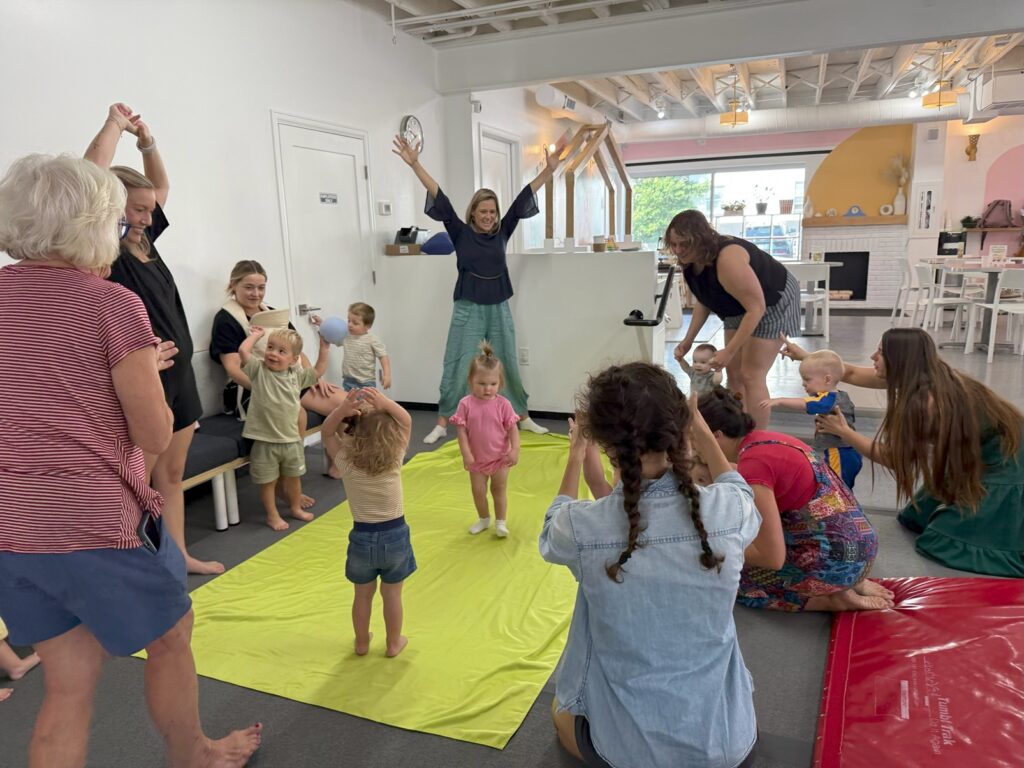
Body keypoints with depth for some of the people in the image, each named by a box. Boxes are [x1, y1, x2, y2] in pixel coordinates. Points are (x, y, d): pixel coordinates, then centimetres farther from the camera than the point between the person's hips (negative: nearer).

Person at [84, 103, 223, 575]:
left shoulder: (144, 240, 10)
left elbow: (161, 186, 25)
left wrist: (146, 140, 15)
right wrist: (115, 124, -9)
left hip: (179, 376, 8)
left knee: (171, 476, 17)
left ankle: (179, 556, 30)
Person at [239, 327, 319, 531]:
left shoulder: (297, 375, 3)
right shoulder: (259, 370, -8)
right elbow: (243, 350, -21)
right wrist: (256, 334, -6)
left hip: (291, 440, 4)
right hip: (265, 441, -4)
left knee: (293, 477, 21)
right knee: (268, 481, 10)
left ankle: (296, 508, 41)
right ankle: (272, 515, 28)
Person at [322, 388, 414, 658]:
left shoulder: (346, 463, -16)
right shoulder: (395, 460, -15)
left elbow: (326, 433, -2)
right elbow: (406, 421, -4)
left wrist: (342, 409, -23)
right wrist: (384, 402, -23)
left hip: (363, 537, 0)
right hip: (395, 535, 0)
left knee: (363, 595, 20)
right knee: (392, 594, 17)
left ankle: (362, 642, 38)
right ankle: (393, 643, 33)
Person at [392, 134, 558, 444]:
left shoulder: (502, 232, 4)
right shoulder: (461, 233, -3)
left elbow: (523, 198, 1)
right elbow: (440, 198, -11)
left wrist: (549, 170, -2)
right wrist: (415, 165, -17)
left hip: (499, 309, 3)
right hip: (468, 309, -3)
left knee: (509, 366, 12)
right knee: (456, 368, 1)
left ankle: (523, 417, 26)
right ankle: (442, 424, 12)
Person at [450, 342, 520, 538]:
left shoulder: (503, 404, -13)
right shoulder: (466, 404, -13)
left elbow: (512, 429, -9)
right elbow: (462, 431, -11)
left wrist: (515, 450, -17)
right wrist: (466, 454, -16)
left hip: (500, 458, -1)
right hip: (477, 459, 1)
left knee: (499, 489, 12)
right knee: (478, 491, 13)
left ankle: (501, 522, 27)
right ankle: (483, 519, 35)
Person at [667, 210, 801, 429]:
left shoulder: (727, 259, -38)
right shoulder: (689, 262, -11)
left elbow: (757, 308, -35)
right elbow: (703, 299, 4)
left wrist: (729, 351, -34)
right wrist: (688, 340, -4)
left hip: (772, 303, -8)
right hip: (740, 307, 8)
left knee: (751, 375, -10)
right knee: (733, 372, 8)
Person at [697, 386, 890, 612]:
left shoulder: (752, 465, -23)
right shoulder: (764, 438, 4)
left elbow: (773, 558, -19)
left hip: (835, 560, -9)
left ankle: (835, 599, 2)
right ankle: (851, 582, 17)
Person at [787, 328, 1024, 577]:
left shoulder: (927, 401, -31)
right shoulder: (923, 376, -7)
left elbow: (895, 458, -19)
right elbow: (853, 374, 6)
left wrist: (843, 431, -13)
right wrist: (805, 356, 8)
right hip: (979, 457, 8)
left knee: (941, 540, -10)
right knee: (915, 518, 10)